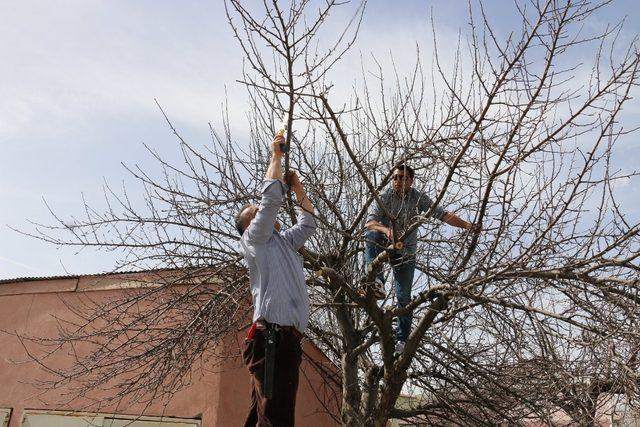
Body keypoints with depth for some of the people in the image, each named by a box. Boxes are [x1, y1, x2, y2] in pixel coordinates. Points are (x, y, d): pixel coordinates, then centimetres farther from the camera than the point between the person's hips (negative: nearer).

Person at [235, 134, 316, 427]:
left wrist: (296, 185, 33)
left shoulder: (283, 242, 28)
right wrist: (275, 155, 7)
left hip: (288, 338, 8)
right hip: (272, 336, -8)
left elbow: (308, 223, 35)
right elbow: (271, 196, -4)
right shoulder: (253, 239, 6)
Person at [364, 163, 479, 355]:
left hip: (406, 252, 1)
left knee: (404, 296, -5)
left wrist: (467, 225, -24)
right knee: (371, 235, -34)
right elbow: (369, 222, -23)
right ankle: (376, 282, -40)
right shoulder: (385, 197, -10)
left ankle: (401, 339, 6)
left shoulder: (419, 198, -4)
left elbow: (444, 215, -9)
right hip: (384, 245, -1)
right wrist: (386, 230, -44)